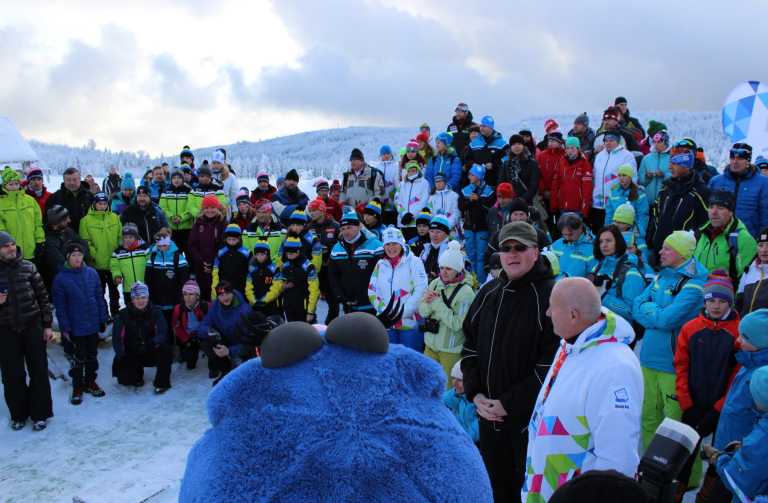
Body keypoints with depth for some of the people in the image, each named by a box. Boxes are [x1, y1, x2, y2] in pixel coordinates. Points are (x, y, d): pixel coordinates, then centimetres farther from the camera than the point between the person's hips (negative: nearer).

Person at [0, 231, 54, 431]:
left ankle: (40, 414, 16)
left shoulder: (27, 267, 1)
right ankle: (18, 414, 22)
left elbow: (42, 295, 5)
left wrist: (47, 324, 2)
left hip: (32, 327, 0)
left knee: (39, 371, 4)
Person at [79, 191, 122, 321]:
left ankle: (115, 312, 26)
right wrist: (94, 254, -16)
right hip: (97, 264, -3)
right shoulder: (86, 220, -4)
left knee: (114, 290, 15)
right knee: (100, 291, 7)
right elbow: (85, 241, -6)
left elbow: (121, 237, 6)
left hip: (114, 262, 3)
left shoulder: (114, 218, 5)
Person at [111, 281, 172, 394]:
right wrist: (122, 357, -20)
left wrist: (153, 342, -35)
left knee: (165, 349, -31)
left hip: (150, 353, 0)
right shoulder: (123, 315, -6)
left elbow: (163, 333, -13)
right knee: (126, 379, -21)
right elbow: (117, 339, -5)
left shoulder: (155, 312, -6)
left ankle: (161, 383, -14)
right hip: (131, 355, 0)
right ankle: (138, 371, 19)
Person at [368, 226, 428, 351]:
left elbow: (421, 291, -11)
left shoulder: (414, 262, -3)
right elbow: (372, 291, 8)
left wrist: (402, 312, -15)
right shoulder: (380, 264, 11)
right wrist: (384, 309, -8)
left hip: (410, 323, -4)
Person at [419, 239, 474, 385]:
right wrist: (429, 302, -20)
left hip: (451, 350, -5)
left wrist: (437, 303, -20)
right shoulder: (435, 283, 1)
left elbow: (457, 323, -20)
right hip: (430, 345, 5)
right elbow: (422, 311, 2)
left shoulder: (466, 292, -15)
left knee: (448, 389, 7)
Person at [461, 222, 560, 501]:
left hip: (531, 421, -5)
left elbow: (552, 363, -18)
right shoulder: (488, 293, 7)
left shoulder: (549, 295, -13)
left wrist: (509, 404, -16)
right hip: (488, 417, 6)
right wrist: (475, 393, -2)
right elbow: (470, 346, 12)